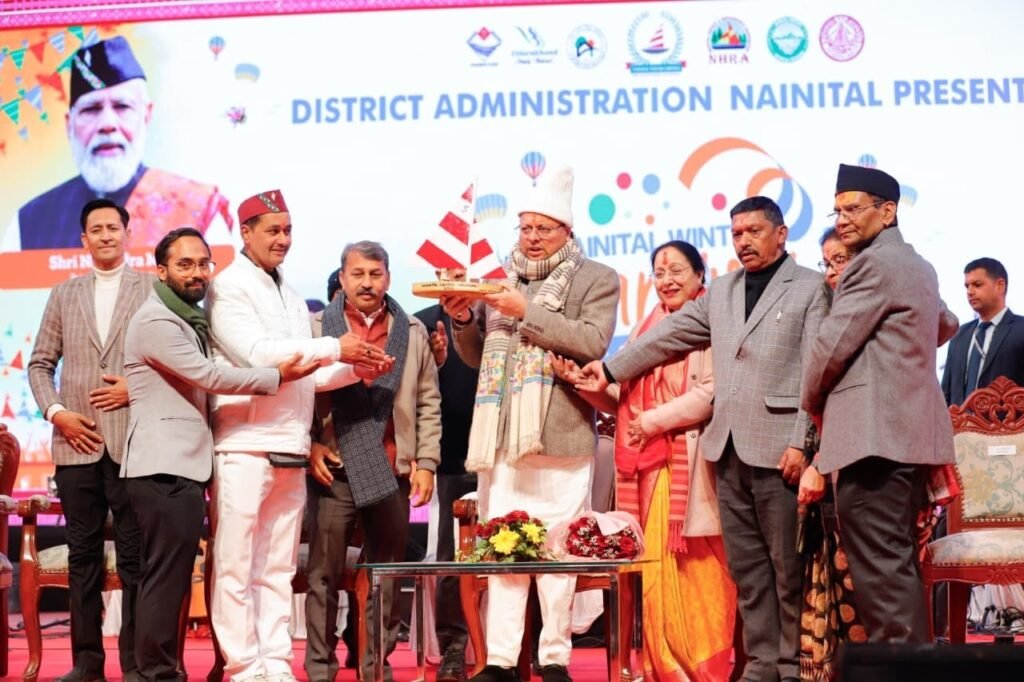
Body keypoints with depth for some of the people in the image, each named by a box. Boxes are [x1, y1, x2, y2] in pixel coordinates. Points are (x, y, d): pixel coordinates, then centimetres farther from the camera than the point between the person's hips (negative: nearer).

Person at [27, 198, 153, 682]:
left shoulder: (154, 290, 5)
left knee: (134, 556, -1)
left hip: (132, 441, -3)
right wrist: (56, 412, -1)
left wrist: (137, 389, -10)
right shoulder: (64, 294, 15)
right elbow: (40, 364, 13)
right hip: (77, 443, 3)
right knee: (82, 555, 6)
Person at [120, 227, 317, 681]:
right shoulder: (156, 321, -11)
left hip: (183, 467, 10)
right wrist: (276, 377, -10)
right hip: (164, 469, -10)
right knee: (166, 576, -10)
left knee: (170, 576, 10)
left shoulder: (189, 320, 20)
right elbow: (209, 376, -15)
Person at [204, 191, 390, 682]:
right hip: (244, 447, -7)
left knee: (278, 567, 8)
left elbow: (307, 374, 16)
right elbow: (256, 353, -14)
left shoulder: (292, 297, 19)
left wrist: (357, 367, -1)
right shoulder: (229, 288, -3)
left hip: (291, 449, 7)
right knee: (235, 565, -3)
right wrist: (335, 348, -13)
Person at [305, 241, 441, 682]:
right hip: (335, 469, -2)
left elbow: (428, 403, 10)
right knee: (324, 574, 0)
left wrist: (426, 461, 4)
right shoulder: (318, 327, 5)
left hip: (392, 473, 2)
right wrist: (309, 444, -8)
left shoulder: (413, 332, 10)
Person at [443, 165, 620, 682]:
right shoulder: (500, 279, 17)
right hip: (500, 437, 4)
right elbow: (476, 357, 21)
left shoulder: (596, 280, 4)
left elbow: (592, 342, -12)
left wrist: (527, 311, -16)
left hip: (559, 438, -4)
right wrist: (463, 321, 1)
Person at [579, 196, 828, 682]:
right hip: (728, 447, 6)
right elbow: (669, 335, 22)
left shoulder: (810, 289, -1)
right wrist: (611, 369, 17)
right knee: (746, 564, 7)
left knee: (789, 565, 0)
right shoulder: (720, 292, 17)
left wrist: (801, 443, -14)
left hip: (778, 448, -6)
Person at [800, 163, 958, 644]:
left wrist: (812, 403, 6)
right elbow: (945, 327, 39)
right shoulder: (918, 267, 20)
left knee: (880, 567, -12)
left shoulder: (874, 263, -10)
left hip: (873, 437, -10)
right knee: (897, 563, 13)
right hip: (909, 434, 10)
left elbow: (831, 346, -10)